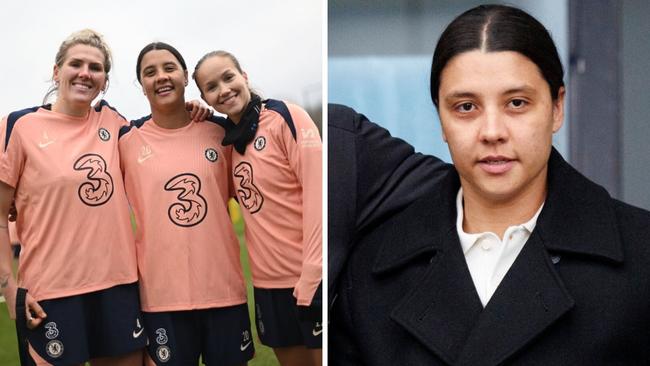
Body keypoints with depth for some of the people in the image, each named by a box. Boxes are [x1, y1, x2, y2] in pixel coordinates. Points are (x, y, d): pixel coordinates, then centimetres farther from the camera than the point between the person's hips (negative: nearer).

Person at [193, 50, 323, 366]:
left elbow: (317, 194, -15)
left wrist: (311, 275, -20)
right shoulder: (229, 138, 9)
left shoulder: (286, 117, -10)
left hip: (311, 276, -6)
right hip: (269, 280, 6)